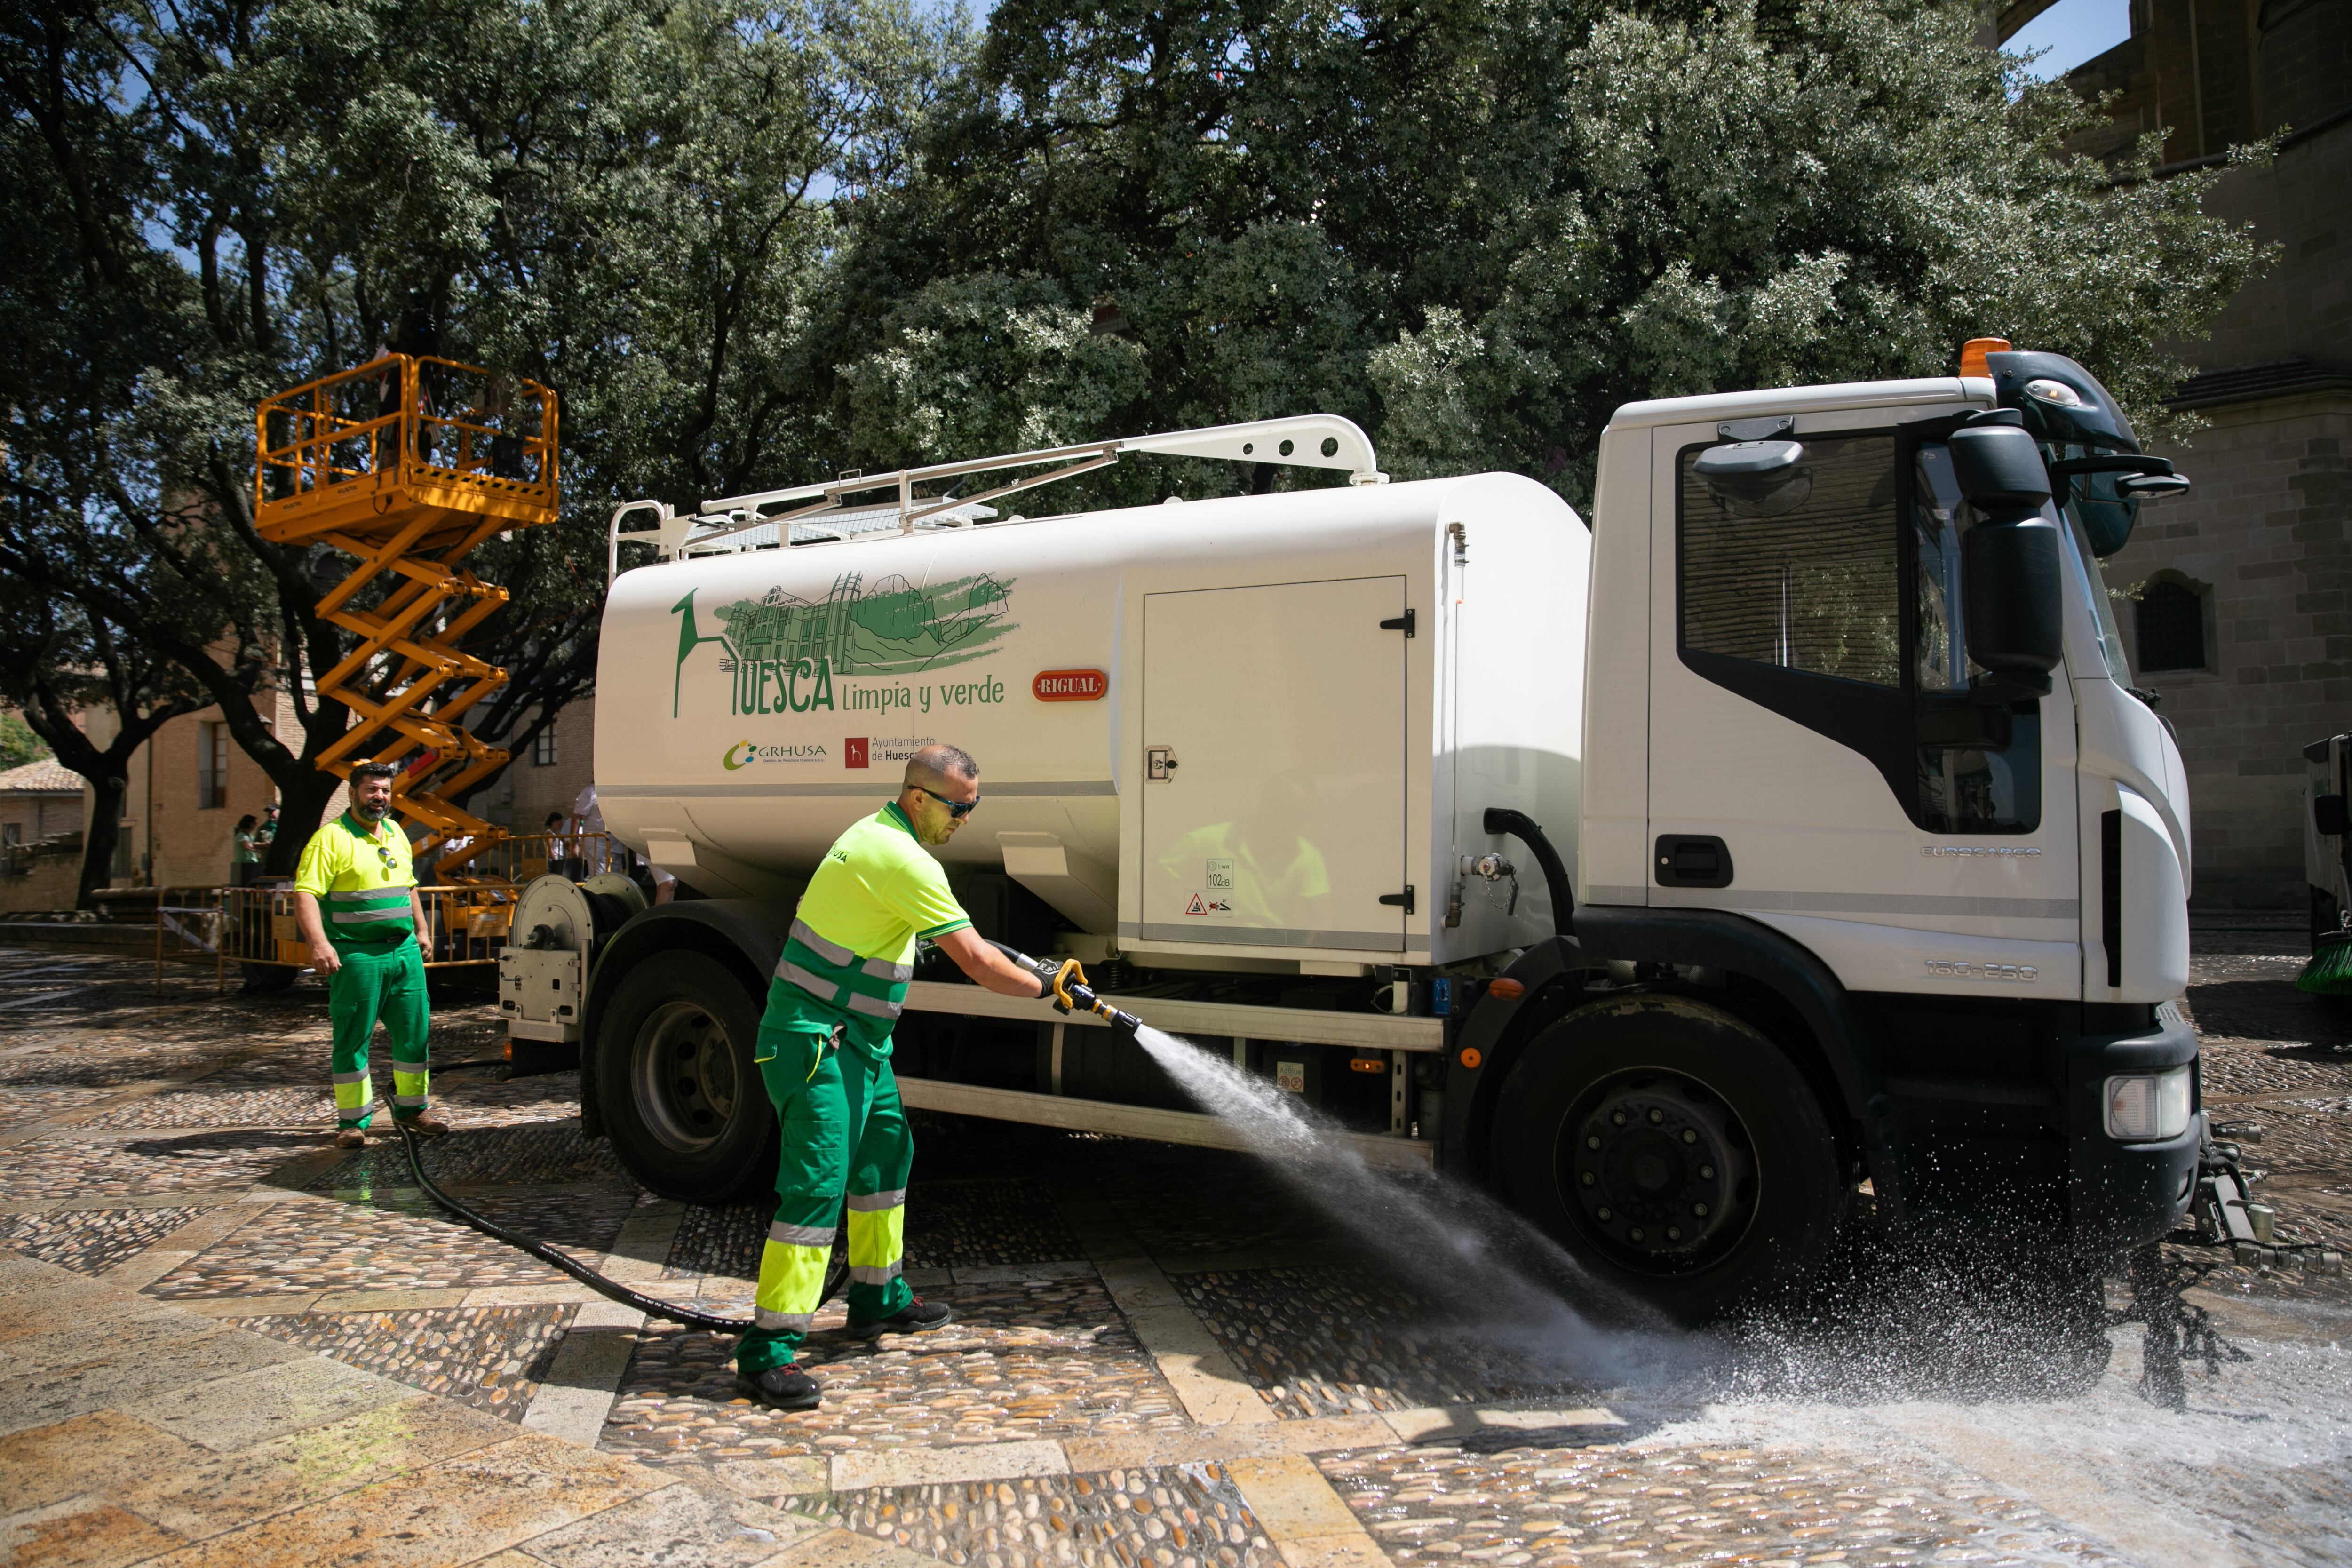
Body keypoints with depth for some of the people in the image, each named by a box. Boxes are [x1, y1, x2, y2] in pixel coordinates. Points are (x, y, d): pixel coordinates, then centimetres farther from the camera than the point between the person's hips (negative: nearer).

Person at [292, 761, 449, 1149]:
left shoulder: (397, 835, 15)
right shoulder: (331, 838, -8)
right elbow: (305, 895, -16)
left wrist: (421, 930, 23)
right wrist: (319, 944, -26)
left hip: (405, 952, 6)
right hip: (357, 955, -6)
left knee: (415, 1034, 9)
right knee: (353, 1041, 2)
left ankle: (412, 1108, 22)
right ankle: (353, 1121, 11)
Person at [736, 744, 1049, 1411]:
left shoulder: (877, 834, 10)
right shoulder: (903, 860, -21)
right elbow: (975, 961, -19)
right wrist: (1043, 987, -6)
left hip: (856, 1042, 11)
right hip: (815, 1042, -11)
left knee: (886, 1155, 19)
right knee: (817, 1185, -11)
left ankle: (878, 1298, 34)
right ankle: (766, 1352, -6)